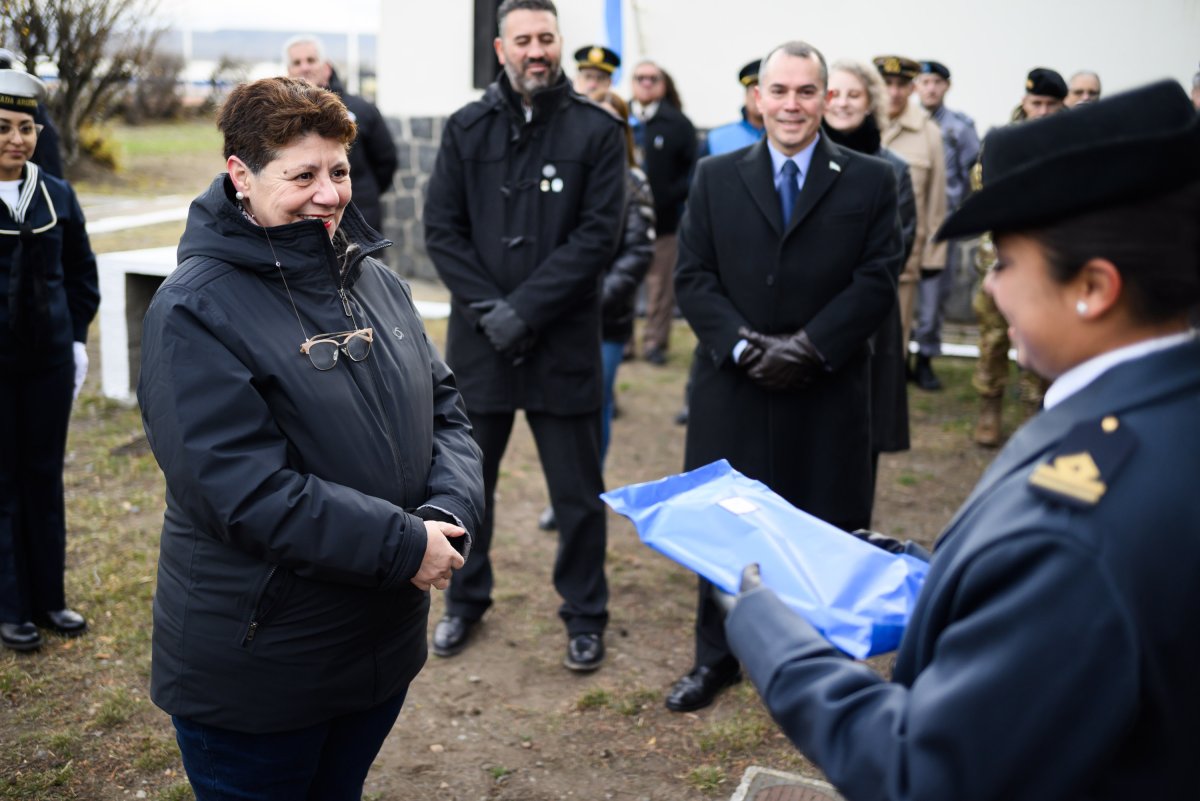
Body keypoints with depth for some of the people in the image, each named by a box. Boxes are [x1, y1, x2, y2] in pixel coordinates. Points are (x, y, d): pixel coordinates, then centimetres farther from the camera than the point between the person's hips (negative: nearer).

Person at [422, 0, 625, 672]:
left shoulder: (597, 131, -4)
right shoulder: (467, 128, 4)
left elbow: (598, 236, -10)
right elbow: (442, 229, 2)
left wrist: (524, 310, -16)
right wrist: (488, 308, -11)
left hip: (563, 341, -2)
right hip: (479, 338, 3)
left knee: (579, 494, 7)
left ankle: (585, 616, 26)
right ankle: (466, 601, 35)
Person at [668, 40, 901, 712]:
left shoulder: (871, 181, 3)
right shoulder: (716, 178, 7)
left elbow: (877, 282, -4)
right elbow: (694, 277, 1)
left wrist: (809, 347, -16)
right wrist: (745, 346, -13)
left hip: (830, 394, -1)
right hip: (734, 388, 2)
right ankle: (717, 656, 27)